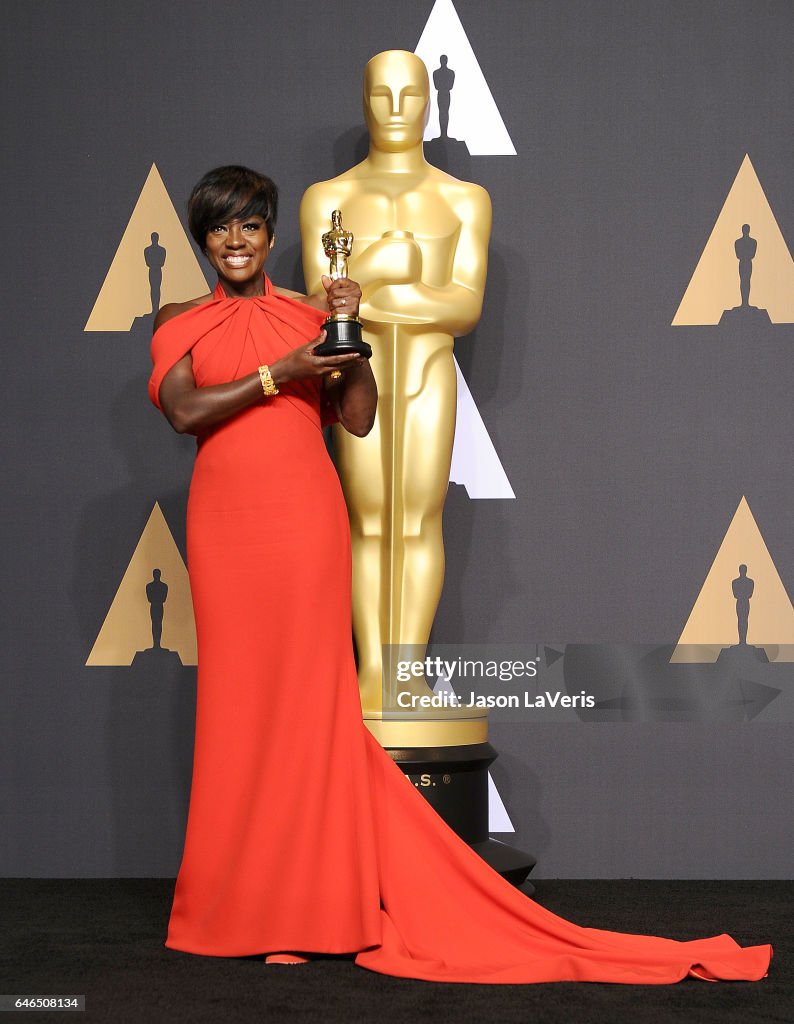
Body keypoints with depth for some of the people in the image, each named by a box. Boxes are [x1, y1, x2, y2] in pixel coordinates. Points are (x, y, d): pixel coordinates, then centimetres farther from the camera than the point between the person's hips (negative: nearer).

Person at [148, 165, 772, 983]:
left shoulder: (307, 315, 10)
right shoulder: (182, 325, 11)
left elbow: (358, 419, 3)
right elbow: (181, 410, -6)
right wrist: (275, 374, -11)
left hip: (303, 517, -1)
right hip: (223, 521, 1)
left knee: (305, 693, -2)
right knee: (235, 696, 5)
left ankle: (306, 904, 4)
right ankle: (239, 897, 16)